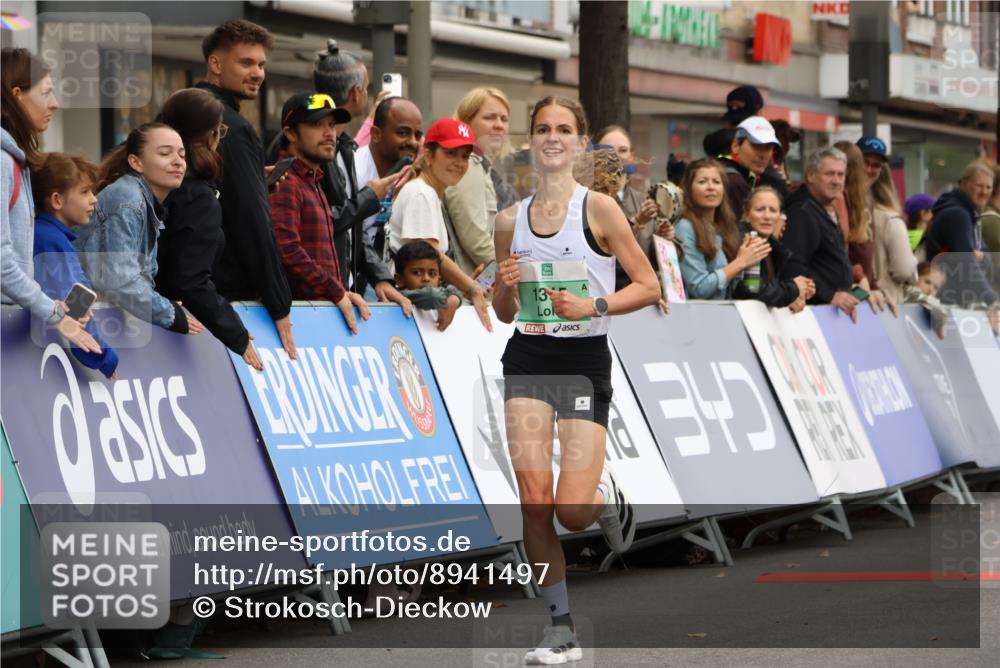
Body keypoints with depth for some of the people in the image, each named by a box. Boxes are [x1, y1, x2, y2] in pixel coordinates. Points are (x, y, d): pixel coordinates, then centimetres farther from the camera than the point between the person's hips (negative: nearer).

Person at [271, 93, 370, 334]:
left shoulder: (313, 184, 25)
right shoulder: (285, 184, -8)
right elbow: (286, 250, -20)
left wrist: (341, 293, 11)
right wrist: (337, 293, -16)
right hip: (296, 306, -9)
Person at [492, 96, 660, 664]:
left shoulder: (599, 208, -4)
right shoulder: (511, 219, 8)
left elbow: (649, 287, -4)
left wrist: (593, 306, -17)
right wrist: (506, 287, -6)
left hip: (585, 362, -3)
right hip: (528, 361, 3)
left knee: (572, 512, -11)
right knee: (534, 501, -8)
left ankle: (607, 494, 27)